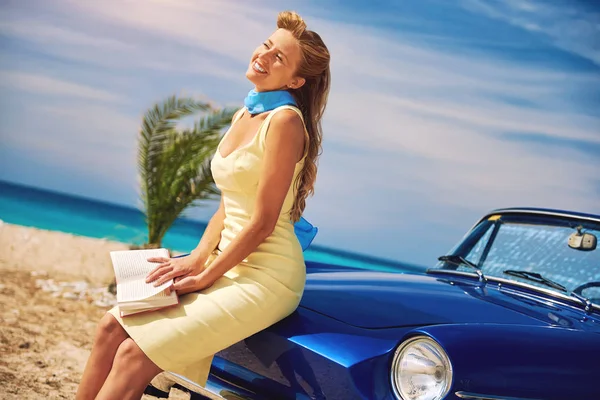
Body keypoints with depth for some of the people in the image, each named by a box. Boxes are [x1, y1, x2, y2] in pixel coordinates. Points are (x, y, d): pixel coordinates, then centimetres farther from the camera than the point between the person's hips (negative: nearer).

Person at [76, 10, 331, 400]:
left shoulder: (285, 120, -14)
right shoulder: (244, 116, 13)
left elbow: (262, 222, -16)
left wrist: (205, 277, -11)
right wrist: (196, 258, 0)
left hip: (266, 276, -8)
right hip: (228, 262, 8)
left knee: (134, 354, -16)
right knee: (112, 326, -1)